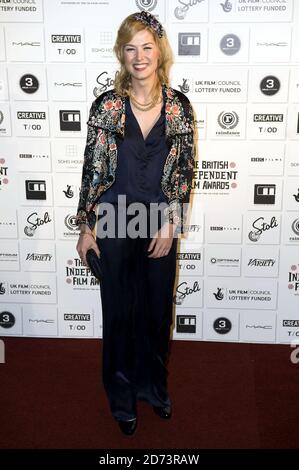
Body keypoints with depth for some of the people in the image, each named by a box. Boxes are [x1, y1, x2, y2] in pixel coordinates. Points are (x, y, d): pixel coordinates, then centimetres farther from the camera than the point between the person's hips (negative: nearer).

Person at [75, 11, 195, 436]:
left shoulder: (180, 106, -2)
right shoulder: (106, 105, -6)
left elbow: (184, 171, 0)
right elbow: (92, 169, -3)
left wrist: (170, 225, -6)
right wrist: (86, 227, -3)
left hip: (161, 225, 2)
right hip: (114, 223, -1)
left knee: (158, 309, 14)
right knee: (119, 311, 11)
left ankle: (154, 385, 39)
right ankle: (122, 397, 32)